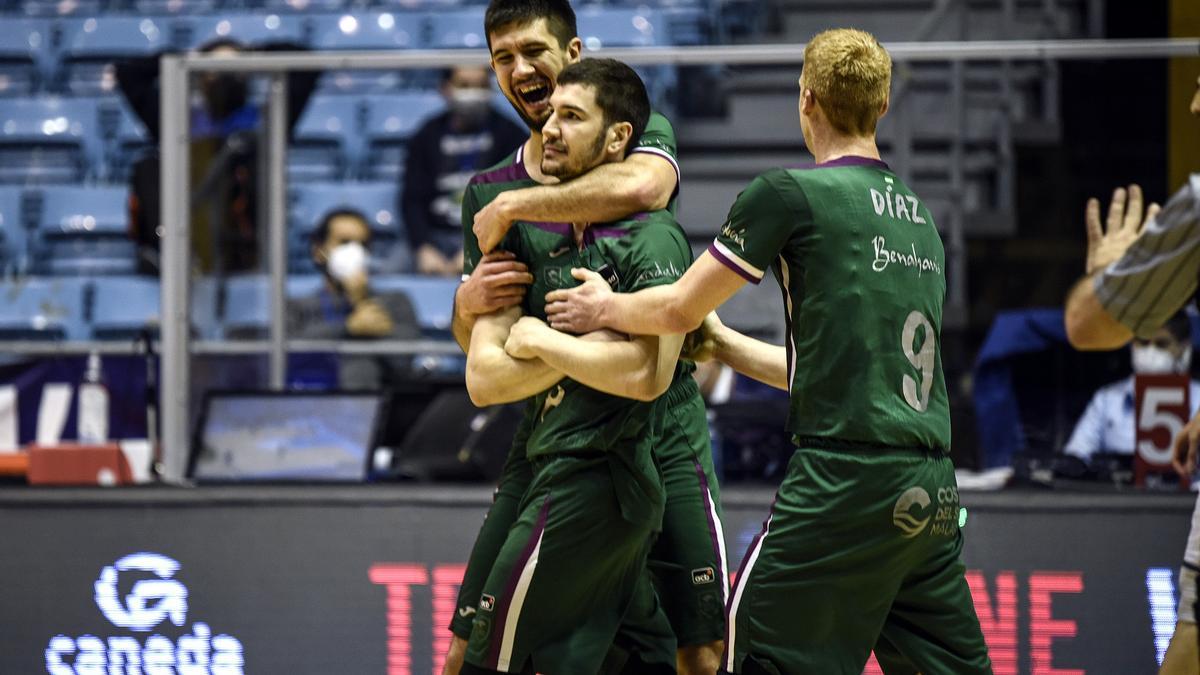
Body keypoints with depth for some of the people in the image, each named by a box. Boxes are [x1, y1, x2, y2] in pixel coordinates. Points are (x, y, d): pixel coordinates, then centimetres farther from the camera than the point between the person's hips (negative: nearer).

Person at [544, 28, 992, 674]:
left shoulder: (787, 194, -4)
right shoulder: (921, 219, 18)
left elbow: (679, 310, 5)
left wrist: (604, 308, 24)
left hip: (842, 483, -7)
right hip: (932, 490, 7)